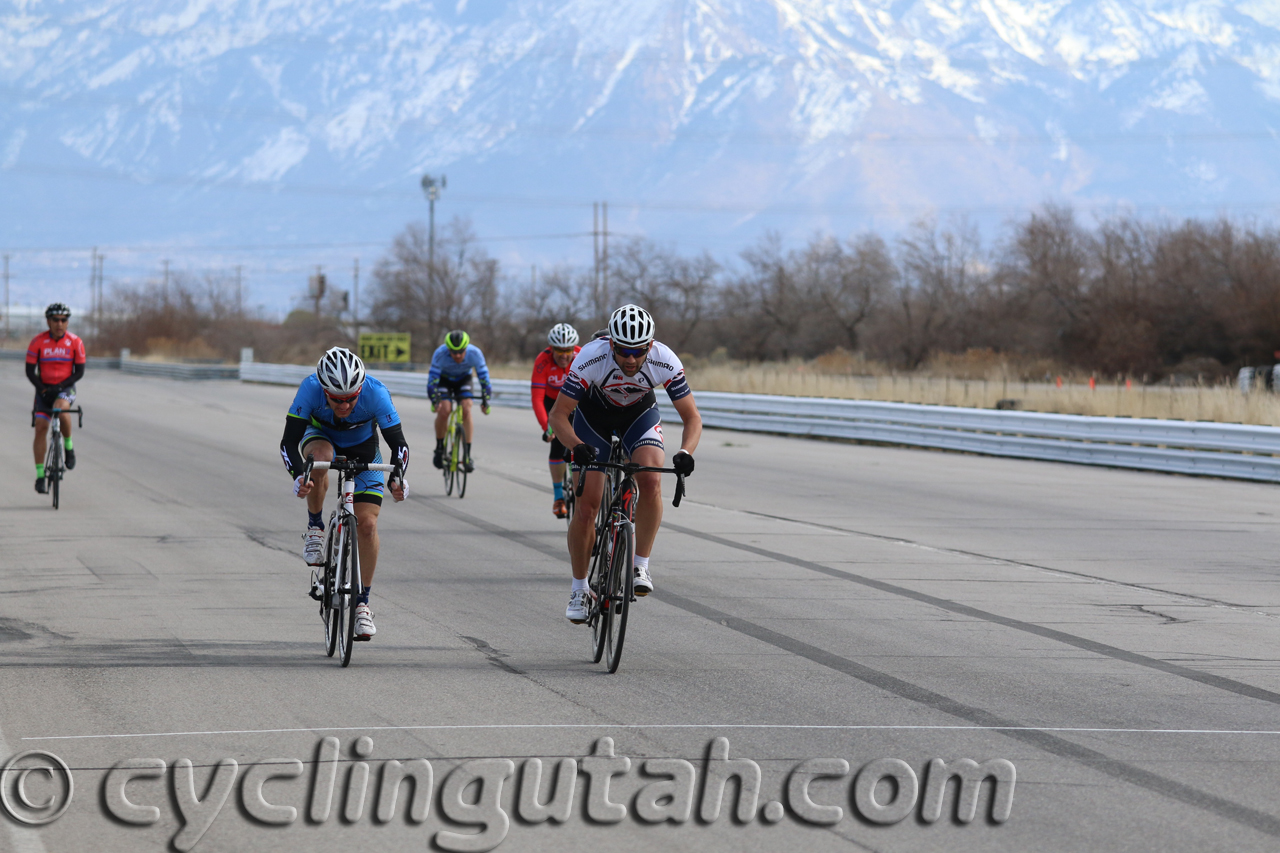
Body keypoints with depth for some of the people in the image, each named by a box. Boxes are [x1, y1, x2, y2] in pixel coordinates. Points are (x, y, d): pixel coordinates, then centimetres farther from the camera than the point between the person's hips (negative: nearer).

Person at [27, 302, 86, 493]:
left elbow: (79, 372, -4)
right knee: (41, 428, -7)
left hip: (65, 389, -1)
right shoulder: (38, 342, -7)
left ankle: (68, 445, -9)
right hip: (44, 389, 1)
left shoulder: (75, 343, -6)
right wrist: (41, 388, -18)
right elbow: (30, 370, -4)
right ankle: (40, 474, -1)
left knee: (60, 408, -33)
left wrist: (61, 386, -17)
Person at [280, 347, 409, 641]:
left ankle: (362, 603, 2)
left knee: (367, 525, -12)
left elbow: (398, 443, -31)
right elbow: (289, 442, -33)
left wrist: (398, 477, -50)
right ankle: (315, 528, -15)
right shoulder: (310, 389, -35)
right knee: (320, 456, -38)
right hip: (321, 436, 0)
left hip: (363, 447, 0)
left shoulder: (376, 393, -35)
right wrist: (298, 476, -51)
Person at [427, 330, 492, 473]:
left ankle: (467, 455, -16)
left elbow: (484, 377, -23)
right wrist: (434, 400, -39)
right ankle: (439, 449, -1)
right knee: (443, 411, -23)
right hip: (444, 379, -1)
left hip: (464, 379, 1)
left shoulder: (475, 353, -31)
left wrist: (486, 399, -27)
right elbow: (432, 378, -31)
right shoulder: (440, 353, -35)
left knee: (466, 410, -22)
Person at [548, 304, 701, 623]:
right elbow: (559, 414, -28)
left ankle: (641, 564, -11)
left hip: (640, 414, 1)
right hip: (593, 415, -1)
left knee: (650, 481, -27)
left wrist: (685, 452, -43)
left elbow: (692, 417, -24)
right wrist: (576, 446, -47)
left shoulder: (665, 362, -32)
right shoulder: (589, 359, -35)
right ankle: (579, 589, 9)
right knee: (586, 507, -8)